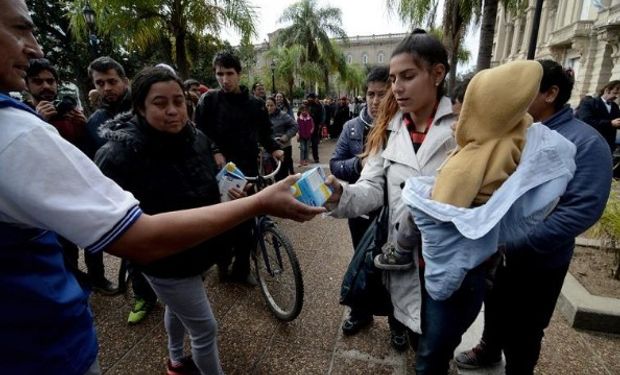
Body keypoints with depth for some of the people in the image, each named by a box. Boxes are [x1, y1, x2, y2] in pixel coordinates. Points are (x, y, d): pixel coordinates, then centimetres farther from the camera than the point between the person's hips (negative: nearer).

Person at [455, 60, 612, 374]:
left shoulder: (585, 143, -18)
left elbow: (582, 210, -25)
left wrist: (514, 243, -30)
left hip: (537, 263, -6)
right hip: (494, 252, 6)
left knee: (522, 332, 16)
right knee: (494, 310, 28)